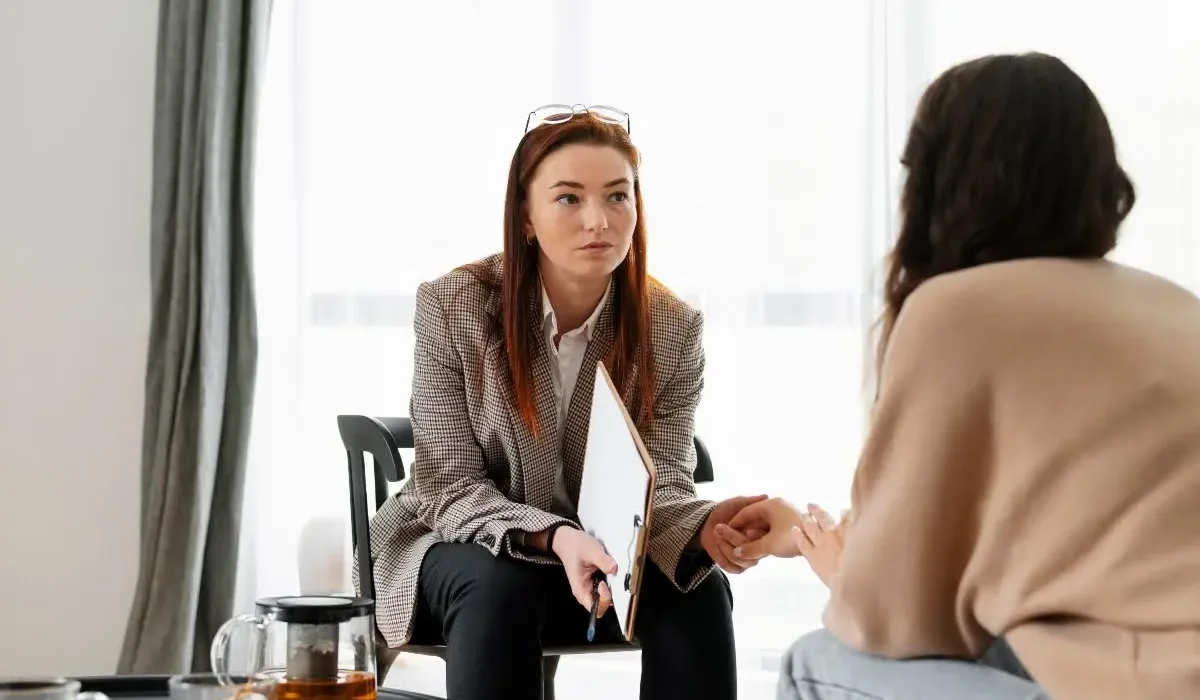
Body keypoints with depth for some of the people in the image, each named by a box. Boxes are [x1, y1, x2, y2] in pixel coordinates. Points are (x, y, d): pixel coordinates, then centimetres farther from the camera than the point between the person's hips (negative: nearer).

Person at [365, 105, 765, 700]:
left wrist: (701, 524, -38)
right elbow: (454, 489, -18)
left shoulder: (673, 327, -9)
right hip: (467, 547, -2)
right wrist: (554, 538, -38)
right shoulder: (451, 307, -16)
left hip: (603, 555, 2)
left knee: (698, 587, -27)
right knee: (500, 587, -36)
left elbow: (660, 482, -13)